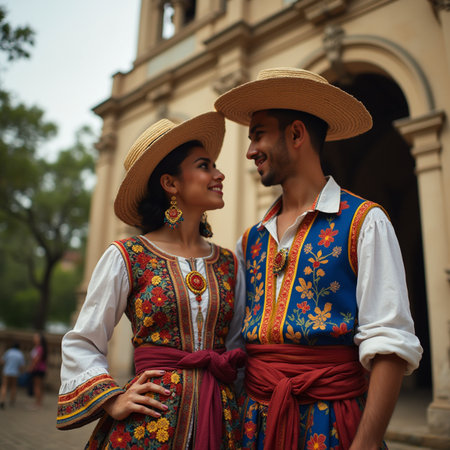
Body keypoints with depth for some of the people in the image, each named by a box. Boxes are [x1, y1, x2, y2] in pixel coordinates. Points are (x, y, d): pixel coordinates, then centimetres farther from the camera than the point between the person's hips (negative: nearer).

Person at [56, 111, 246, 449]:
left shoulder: (228, 263, 4)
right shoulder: (126, 257, -7)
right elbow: (82, 344, 1)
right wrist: (112, 400, -9)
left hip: (220, 417, 4)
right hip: (150, 421, -3)